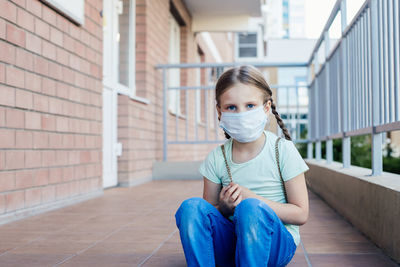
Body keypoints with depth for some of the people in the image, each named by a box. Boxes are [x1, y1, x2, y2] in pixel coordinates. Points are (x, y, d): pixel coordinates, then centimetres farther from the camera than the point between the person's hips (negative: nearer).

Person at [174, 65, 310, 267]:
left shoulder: (283, 150, -6)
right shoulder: (216, 158, 1)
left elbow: (301, 214, -6)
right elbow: (207, 214, 7)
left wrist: (252, 198, -18)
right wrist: (224, 208, -16)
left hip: (276, 243, -2)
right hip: (230, 243, 3)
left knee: (250, 207, -34)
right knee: (192, 207, -23)